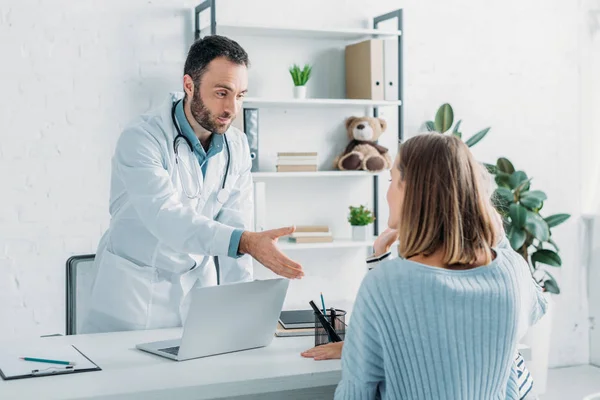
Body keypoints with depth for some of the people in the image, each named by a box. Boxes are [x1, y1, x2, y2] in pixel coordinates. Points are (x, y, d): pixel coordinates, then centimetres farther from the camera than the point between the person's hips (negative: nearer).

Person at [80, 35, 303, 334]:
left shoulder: (237, 147, -1)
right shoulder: (141, 138, -17)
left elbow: (234, 227, -3)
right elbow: (166, 218, -30)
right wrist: (246, 241, -42)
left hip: (198, 283, 4)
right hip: (135, 290, -4)